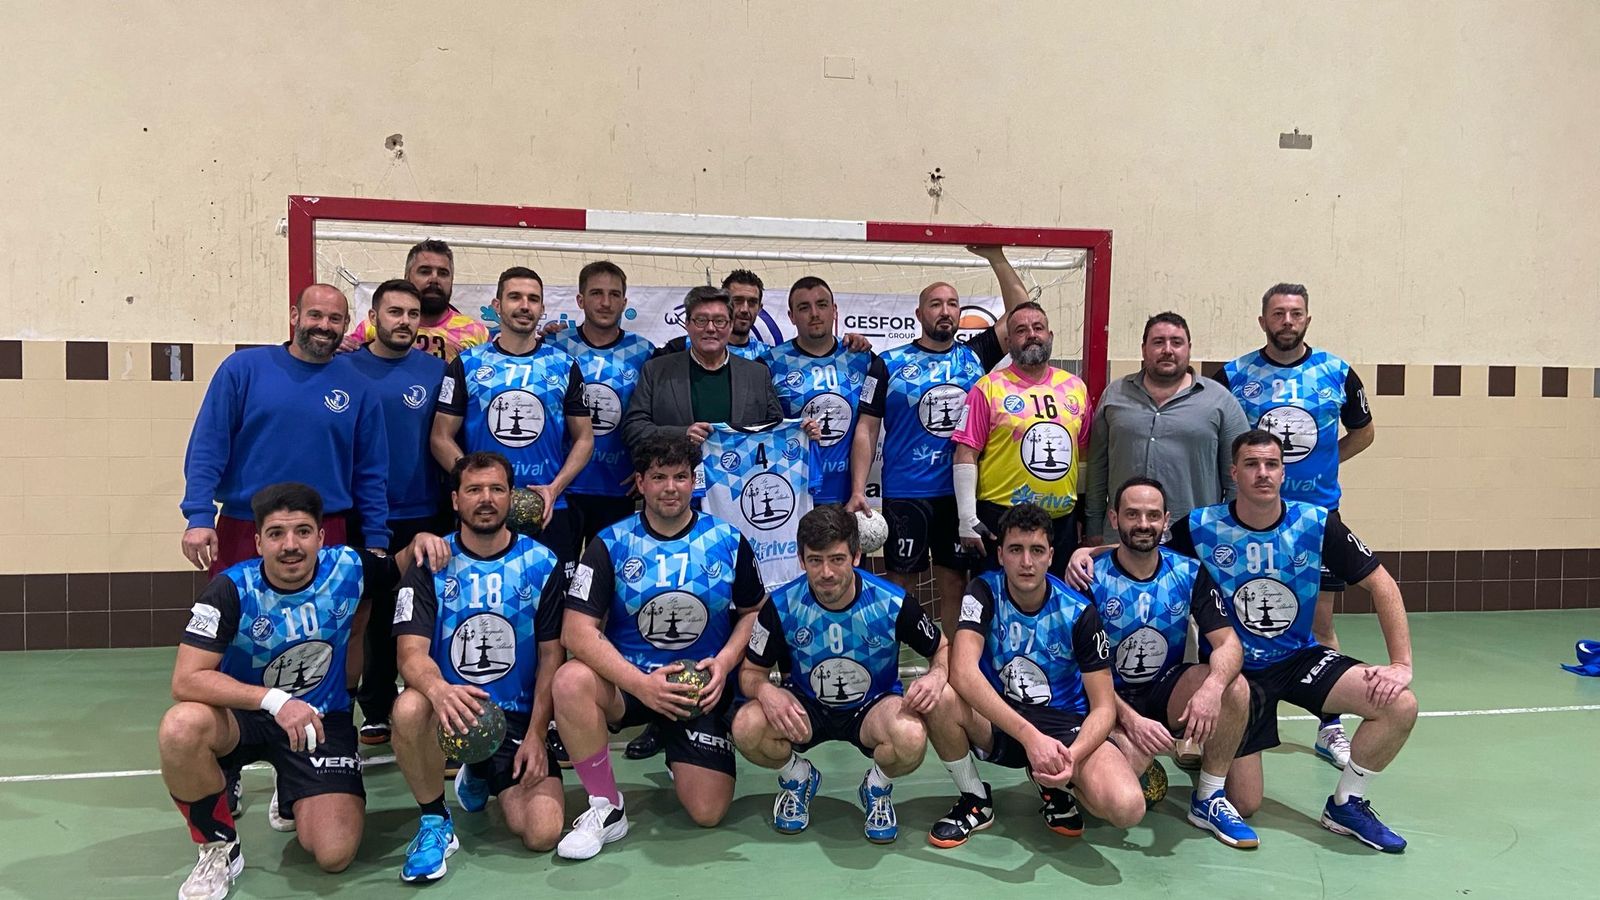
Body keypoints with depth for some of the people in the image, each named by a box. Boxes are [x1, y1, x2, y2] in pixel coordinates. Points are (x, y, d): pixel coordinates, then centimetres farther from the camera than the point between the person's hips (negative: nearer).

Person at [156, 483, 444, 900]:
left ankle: (292, 799, 24)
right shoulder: (232, 590, -20)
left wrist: (419, 544, -15)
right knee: (180, 728, -36)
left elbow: (399, 569, 9)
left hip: (322, 722, 1)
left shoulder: (348, 568, -13)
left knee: (333, 856, -13)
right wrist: (274, 701, -37)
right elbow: (186, 681, -25)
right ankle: (219, 849, -9)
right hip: (245, 715, -1)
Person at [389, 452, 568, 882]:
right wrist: (438, 689, -37)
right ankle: (435, 822, -8)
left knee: (542, 834, -15)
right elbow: (412, 651, -13)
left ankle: (479, 779, 21)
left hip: (518, 717, 1)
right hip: (450, 708, -1)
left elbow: (551, 656, 1)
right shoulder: (430, 564, -3)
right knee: (409, 709, -36)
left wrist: (536, 736, -8)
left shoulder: (541, 564, 0)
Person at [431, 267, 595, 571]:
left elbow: (584, 438, 7)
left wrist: (554, 488, -8)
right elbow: (441, 438, 2)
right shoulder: (467, 365, 4)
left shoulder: (564, 366, 7)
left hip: (549, 513, 1)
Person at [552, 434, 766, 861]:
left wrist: (724, 663, -11)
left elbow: (752, 612, 9)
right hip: (629, 681, 0)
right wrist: (642, 685, -26)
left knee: (708, 812, -9)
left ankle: (677, 751, 27)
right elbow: (577, 631, -14)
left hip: (703, 688, 1)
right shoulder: (610, 545, -6)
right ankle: (607, 809, -14)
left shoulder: (728, 542, 0)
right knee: (571, 679, -33)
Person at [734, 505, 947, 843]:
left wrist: (936, 676, -28)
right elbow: (751, 672, -6)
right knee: (747, 728, -30)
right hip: (806, 706, 2)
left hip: (873, 705, -1)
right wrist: (765, 691, -31)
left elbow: (943, 650, -3)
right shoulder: (782, 606, -17)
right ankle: (798, 777, 7)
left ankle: (877, 788, 3)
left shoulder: (892, 603, -19)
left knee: (911, 739, -37)